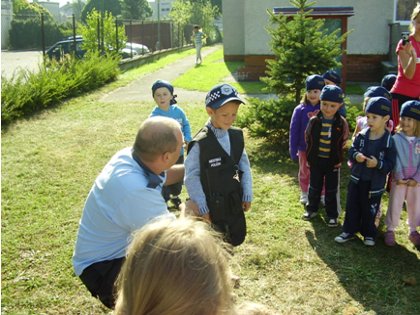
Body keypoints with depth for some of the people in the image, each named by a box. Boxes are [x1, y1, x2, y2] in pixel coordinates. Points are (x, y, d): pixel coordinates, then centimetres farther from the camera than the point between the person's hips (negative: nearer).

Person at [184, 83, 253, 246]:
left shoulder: (237, 136, -4)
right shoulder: (200, 143, -21)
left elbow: (244, 167, 4)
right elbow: (191, 176, -17)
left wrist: (247, 195, 3)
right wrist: (201, 207, -14)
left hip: (234, 201, 5)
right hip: (212, 205, -5)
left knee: (238, 237, 20)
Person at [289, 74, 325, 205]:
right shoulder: (300, 109, -12)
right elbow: (294, 132, -7)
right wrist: (293, 151, -6)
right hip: (304, 148, 0)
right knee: (304, 172, 18)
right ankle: (304, 193, 39)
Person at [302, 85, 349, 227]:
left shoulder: (341, 123, -11)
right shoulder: (314, 121, -9)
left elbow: (343, 142, 0)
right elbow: (308, 138, 4)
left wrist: (339, 159, 1)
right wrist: (309, 156, 5)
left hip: (332, 162, -1)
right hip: (316, 160, 1)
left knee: (331, 190, 9)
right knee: (314, 186, 16)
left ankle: (332, 215, 21)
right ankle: (311, 208, 34)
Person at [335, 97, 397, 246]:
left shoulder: (389, 142, -14)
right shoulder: (361, 135, -4)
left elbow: (390, 165, -11)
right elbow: (351, 151, 2)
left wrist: (378, 164, -28)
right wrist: (356, 156, -19)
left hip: (374, 183, -3)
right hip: (357, 179, 3)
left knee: (370, 210, 11)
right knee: (352, 207, 13)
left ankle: (369, 233, 31)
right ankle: (349, 231, 29)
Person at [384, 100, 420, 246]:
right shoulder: (396, 138, -9)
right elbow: (395, 159, -11)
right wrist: (399, 177, -16)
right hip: (399, 179, -2)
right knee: (395, 205, 7)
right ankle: (390, 230, 22)